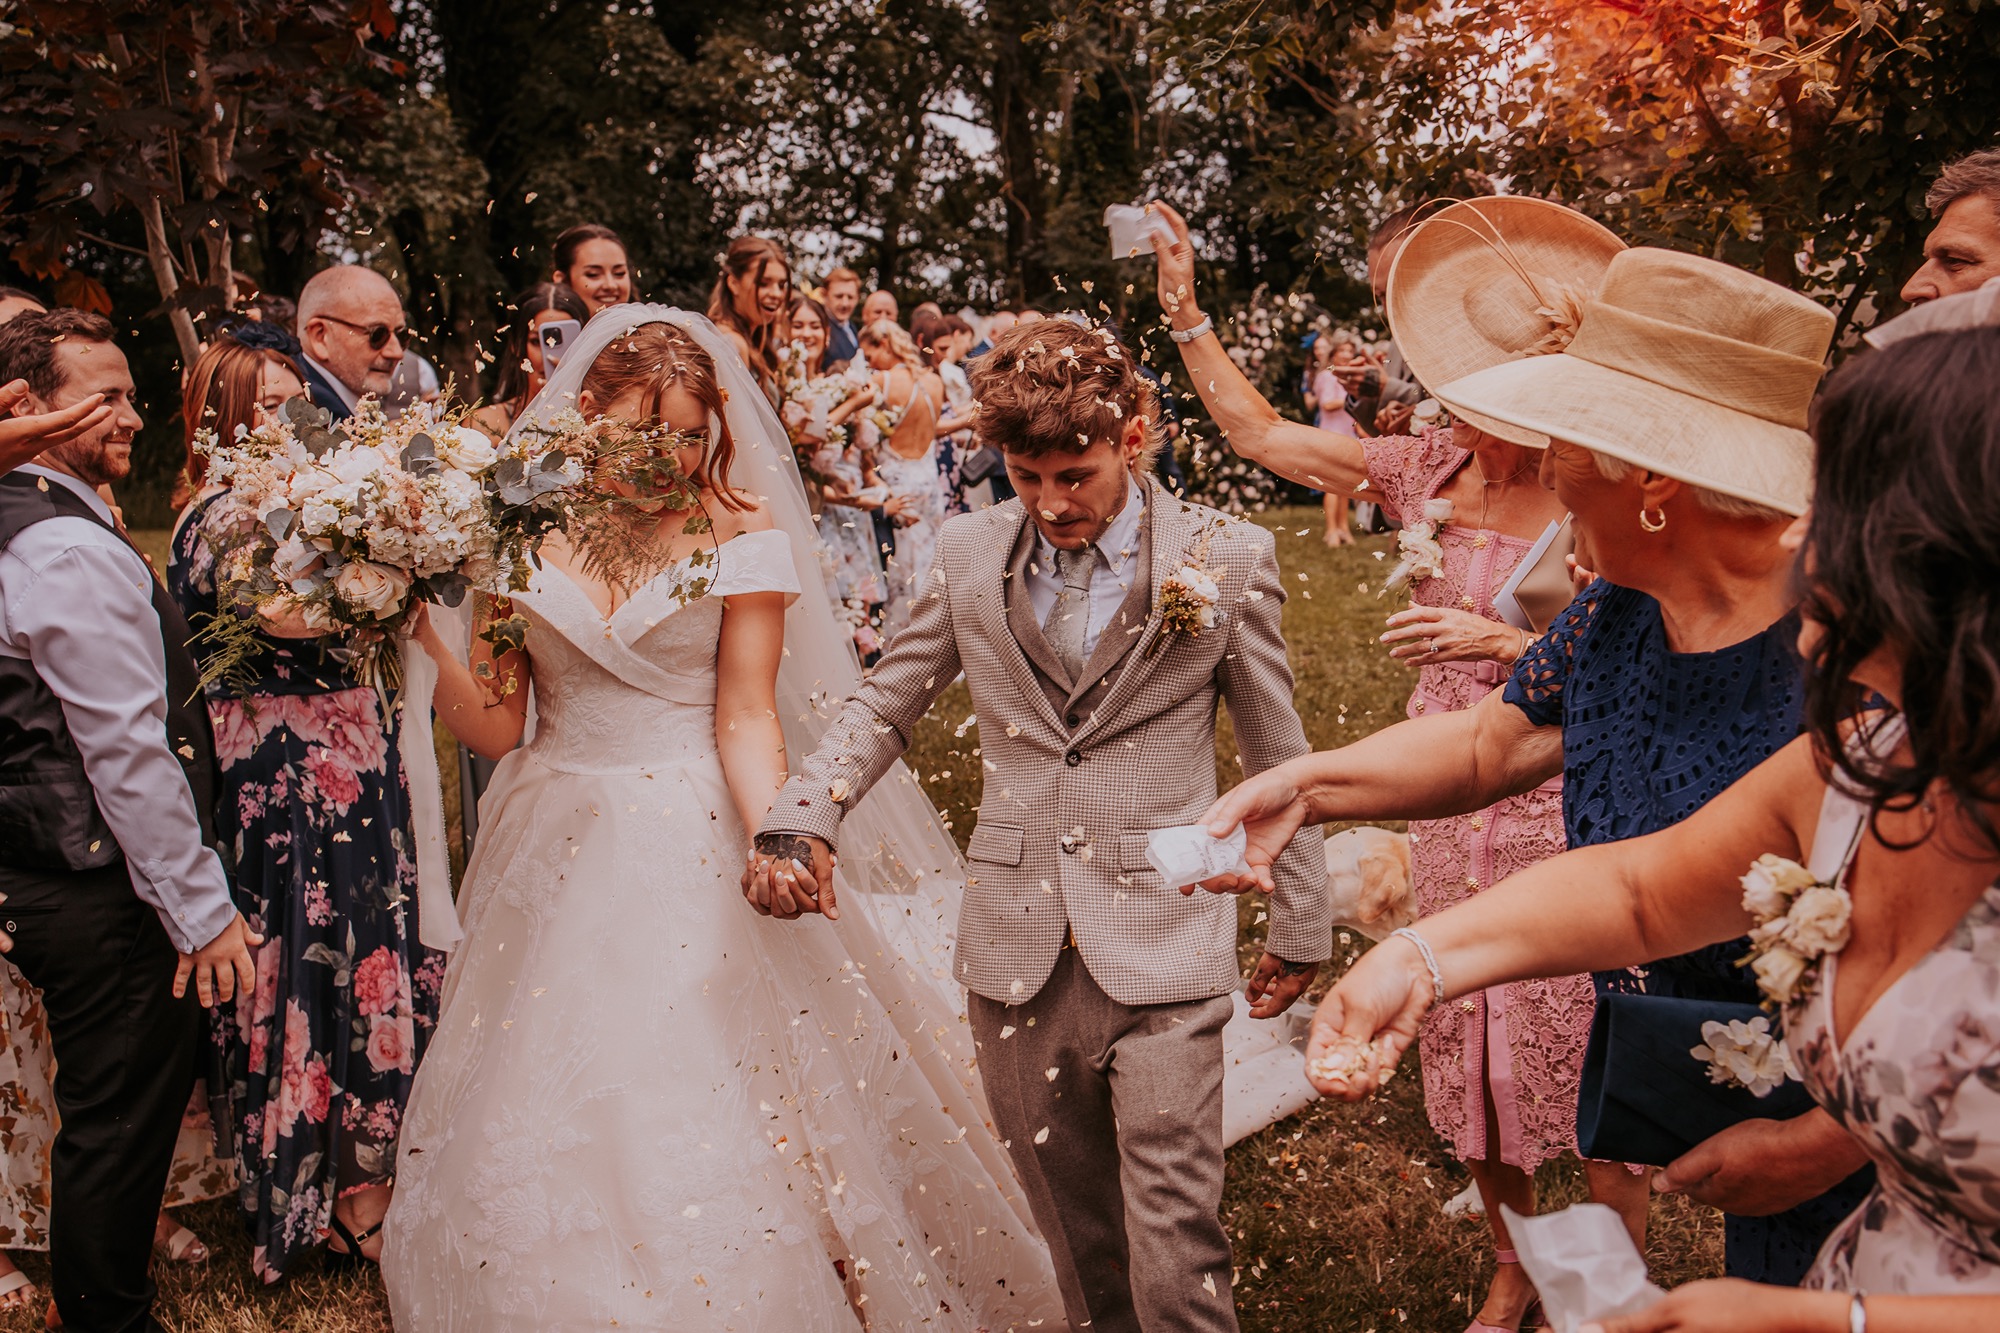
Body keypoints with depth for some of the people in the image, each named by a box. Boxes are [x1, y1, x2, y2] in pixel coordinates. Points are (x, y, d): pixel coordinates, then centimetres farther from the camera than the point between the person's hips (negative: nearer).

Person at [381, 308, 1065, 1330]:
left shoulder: (744, 532, -5)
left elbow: (746, 717, -9)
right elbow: (494, 725, 0)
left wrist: (771, 840, -25)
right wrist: (424, 630, -15)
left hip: (700, 854, -3)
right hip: (564, 856, 3)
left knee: (723, 1130, 1)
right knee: (552, 1133, 12)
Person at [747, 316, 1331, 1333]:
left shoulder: (1227, 559, -4)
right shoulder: (970, 553, 2)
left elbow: (1278, 756, 4)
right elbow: (884, 704, 11)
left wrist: (1300, 927, 10)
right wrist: (799, 821, -6)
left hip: (1161, 952, -3)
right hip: (1016, 948, 3)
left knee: (1172, 1247, -3)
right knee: (1072, 1225, 17)